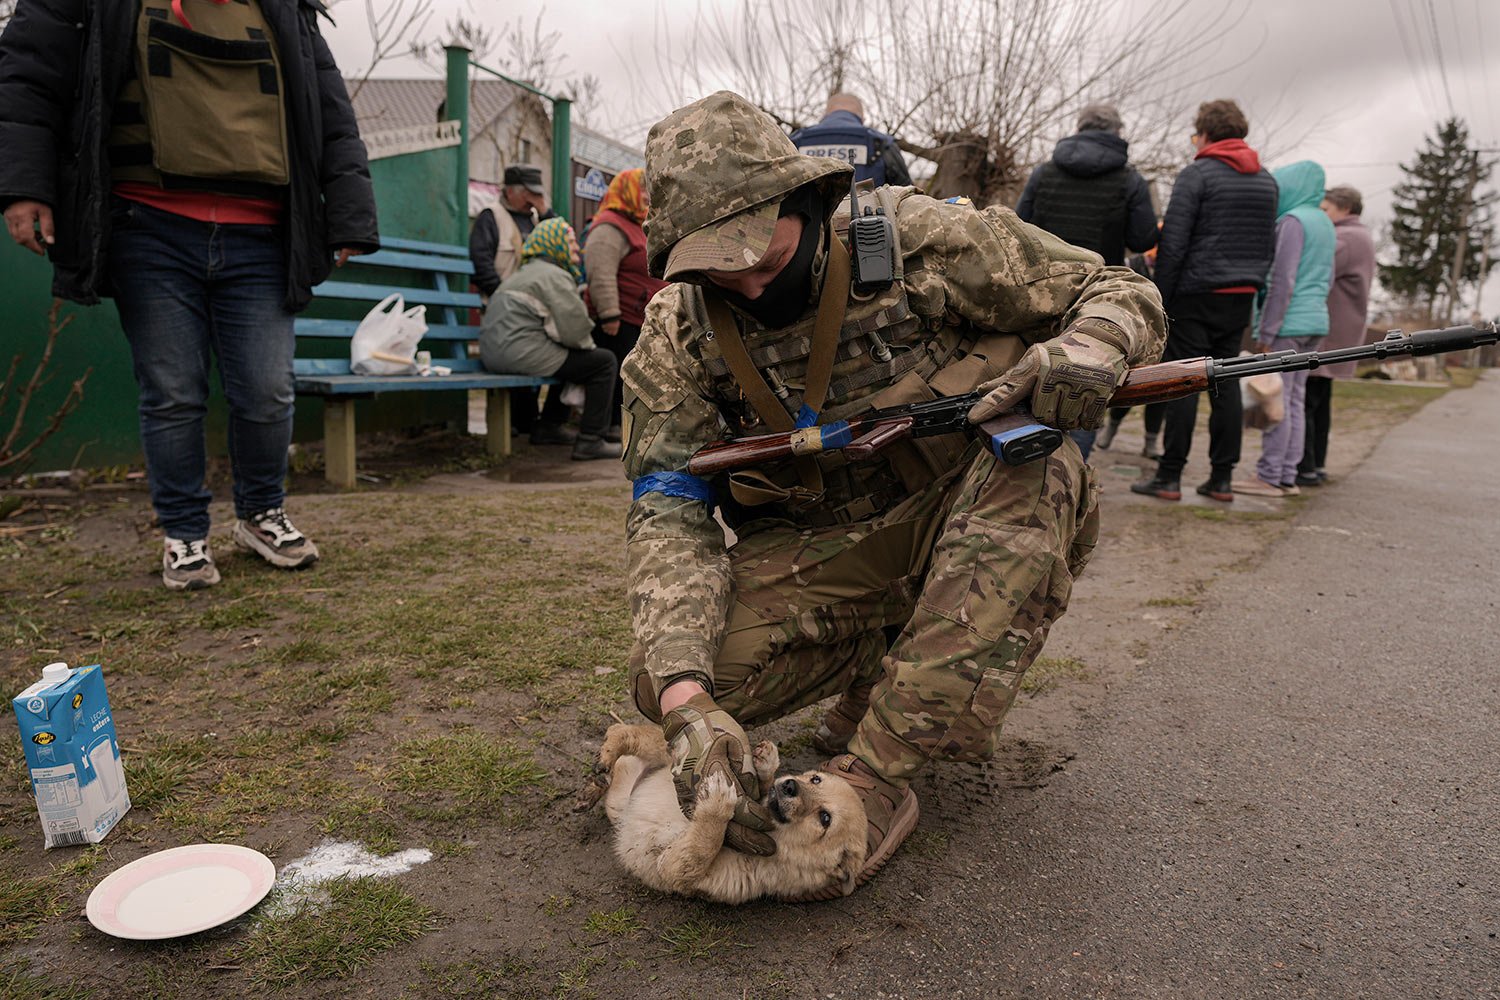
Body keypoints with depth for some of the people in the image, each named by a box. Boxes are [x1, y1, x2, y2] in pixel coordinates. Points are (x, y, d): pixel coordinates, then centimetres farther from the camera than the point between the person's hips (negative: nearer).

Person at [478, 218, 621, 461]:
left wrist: (584, 345, 15)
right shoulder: (553, 275, -7)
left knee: (567, 357, 32)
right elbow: (573, 329, -15)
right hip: (523, 353, -10)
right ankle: (590, 441, -7)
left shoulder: (522, 273, 26)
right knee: (603, 362, -3)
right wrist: (589, 345, 6)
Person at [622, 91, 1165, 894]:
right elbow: (667, 516, -19)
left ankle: (876, 775, -31)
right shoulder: (678, 337, -10)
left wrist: (1087, 352, -34)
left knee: (1032, 465, -35)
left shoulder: (922, 241, -16)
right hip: (817, 549, 1)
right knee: (664, 683, -21)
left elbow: (1122, 292, -7)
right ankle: (880, 666, 6)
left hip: (970, 519, -1)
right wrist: (686, 699, -35)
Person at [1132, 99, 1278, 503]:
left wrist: (1159, 298, -8)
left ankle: (1169, 477, -4)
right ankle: (1222, 477, 11)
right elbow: (1269, 246, 17)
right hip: (1241, 298, 6)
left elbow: (1172, 244, -12)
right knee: (1225, 382, 9)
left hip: (1197, 295, -6)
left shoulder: (1196, 175, -6)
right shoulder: (1266, 181, 15)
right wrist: (1252, 286, 20)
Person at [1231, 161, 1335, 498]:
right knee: (1295, 401, 11)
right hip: (1315, 322, 9)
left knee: (1278, 400, -6)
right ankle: (1288, 476, 14)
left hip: (1288, 323, -9)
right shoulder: (1324, 223, 17)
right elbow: (1328, 278, 22)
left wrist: (1267, 332, -15)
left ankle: (1271, 476, -3)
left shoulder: (1293, 221, -11)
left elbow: (1282, 281, -16)